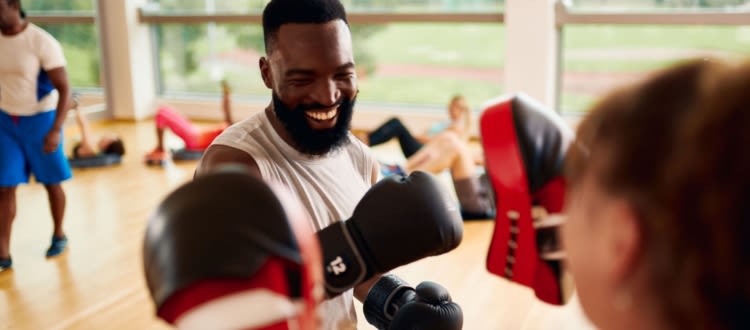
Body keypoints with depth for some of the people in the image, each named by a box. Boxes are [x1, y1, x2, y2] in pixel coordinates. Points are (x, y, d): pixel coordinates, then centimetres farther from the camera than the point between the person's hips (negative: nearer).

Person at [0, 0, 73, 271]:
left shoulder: (42, 42, -17)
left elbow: (64, 90, -16)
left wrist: (56, 130, -25)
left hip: (40, 119, -4)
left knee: (51, 182, 10)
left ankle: (59, 235, 31)